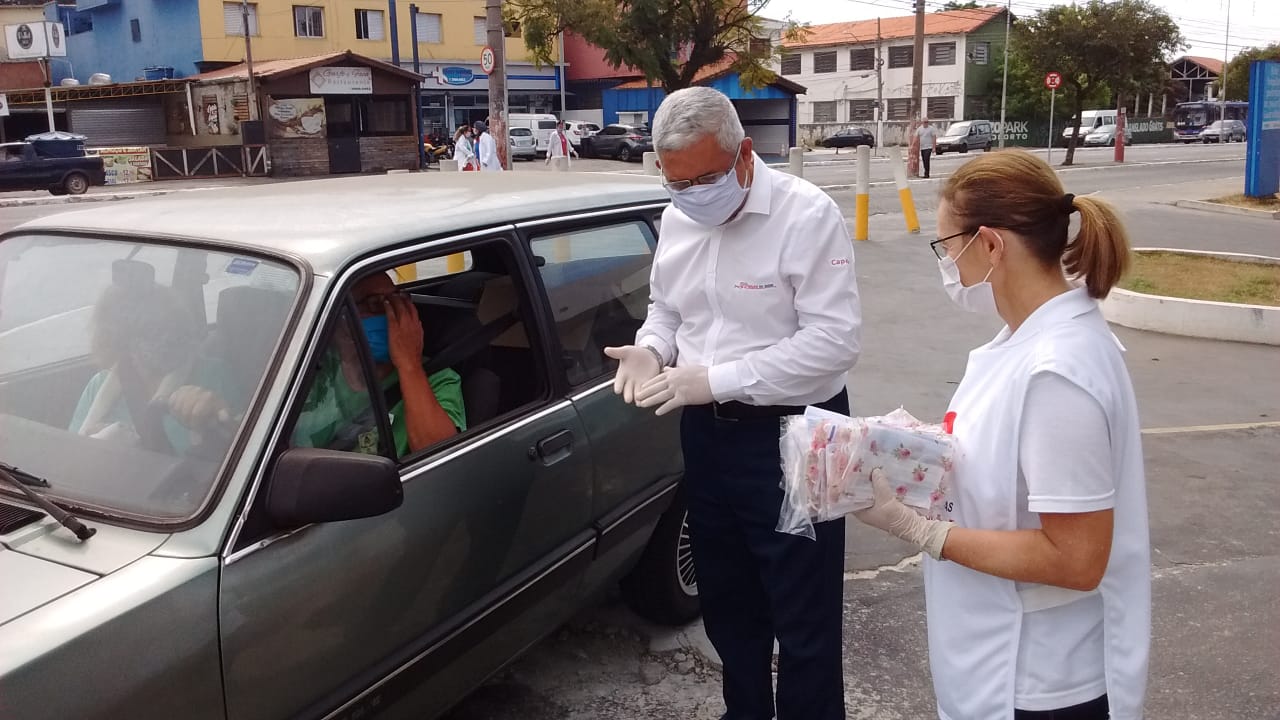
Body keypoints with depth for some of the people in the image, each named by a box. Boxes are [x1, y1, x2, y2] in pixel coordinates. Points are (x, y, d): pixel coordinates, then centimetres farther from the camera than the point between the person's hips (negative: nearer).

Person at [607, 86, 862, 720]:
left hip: (792, 436, -7)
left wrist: (717, 379, -26)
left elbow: (834, 340, -23)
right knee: (725, 599, 23)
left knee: (803, 615, 5)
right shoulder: (676, 220, 5)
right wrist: (650, 349, -7)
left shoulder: (808, 215, -17)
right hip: (707, 433, 7)